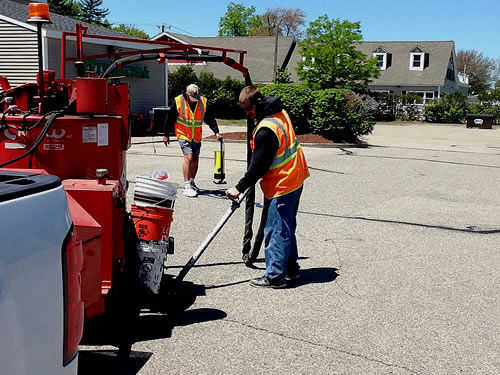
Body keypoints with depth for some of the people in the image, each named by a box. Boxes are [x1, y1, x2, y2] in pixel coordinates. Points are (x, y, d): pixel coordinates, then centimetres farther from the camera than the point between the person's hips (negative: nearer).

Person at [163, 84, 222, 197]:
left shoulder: (203, 102, -6)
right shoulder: (178, 102, -13)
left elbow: (211, 119, 2)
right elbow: (170, 119, -3)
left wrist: (216, 132, -9)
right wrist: (166, 134, 1)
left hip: (197, 136, 4)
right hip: (183, 135, -4)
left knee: (195, 159, 11)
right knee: (188, 157, -17)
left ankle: (191, 182, 31)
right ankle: (187, 186, -14)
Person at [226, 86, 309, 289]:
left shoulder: (265, 131, -25)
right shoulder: (279, 112, 6)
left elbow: (258, 166, -21)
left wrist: (239, 188, -12)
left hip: (281, 185, -10)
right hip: (295, 178, 10)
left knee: (276, 230, -2)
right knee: (286, 227, 19)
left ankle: (275, 276, 5)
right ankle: (290, 268, 30)